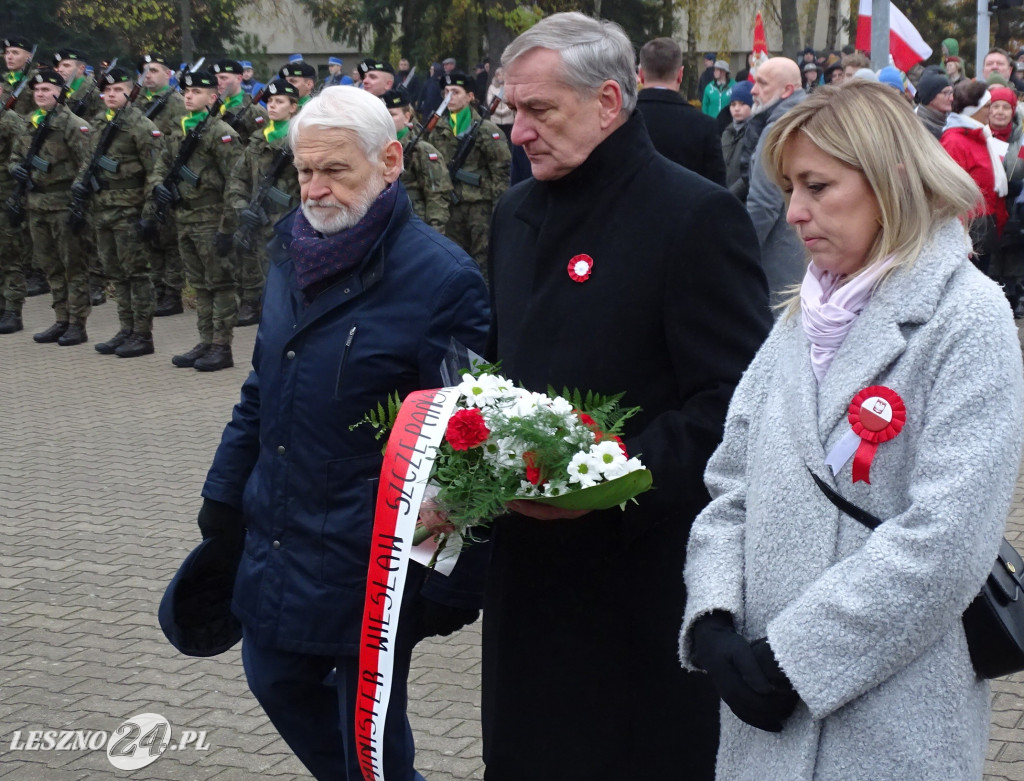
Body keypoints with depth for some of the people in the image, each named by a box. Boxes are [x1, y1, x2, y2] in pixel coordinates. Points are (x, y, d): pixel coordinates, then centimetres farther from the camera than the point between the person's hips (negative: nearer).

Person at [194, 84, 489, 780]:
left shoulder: (441, 278, -18)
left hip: (368, 560, -7)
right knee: (276, 679, 22)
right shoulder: (293, 253, 5)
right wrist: (226, 489, 17)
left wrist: (454, 584, -17)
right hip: (275, 538, 8)